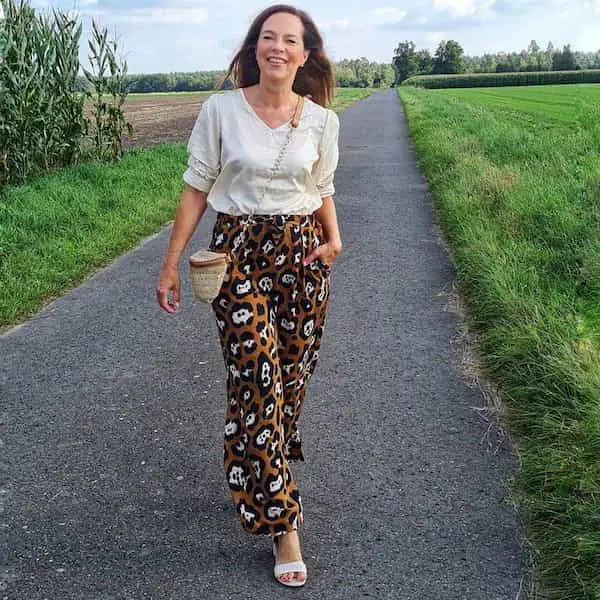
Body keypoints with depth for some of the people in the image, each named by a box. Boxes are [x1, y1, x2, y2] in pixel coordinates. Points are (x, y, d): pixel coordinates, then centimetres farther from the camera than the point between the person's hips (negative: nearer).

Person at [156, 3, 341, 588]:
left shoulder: (322, 120, 2)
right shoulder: (220, 110, -4)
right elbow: (196, 189, -1)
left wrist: (333, 238, -6)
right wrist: (170, 263, -3)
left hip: (301, 255, 3)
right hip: (238, 254, -3)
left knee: (292, 375, 8)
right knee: (257, 381, -9)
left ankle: (256, 477, 36)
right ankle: (281, 523, 1)